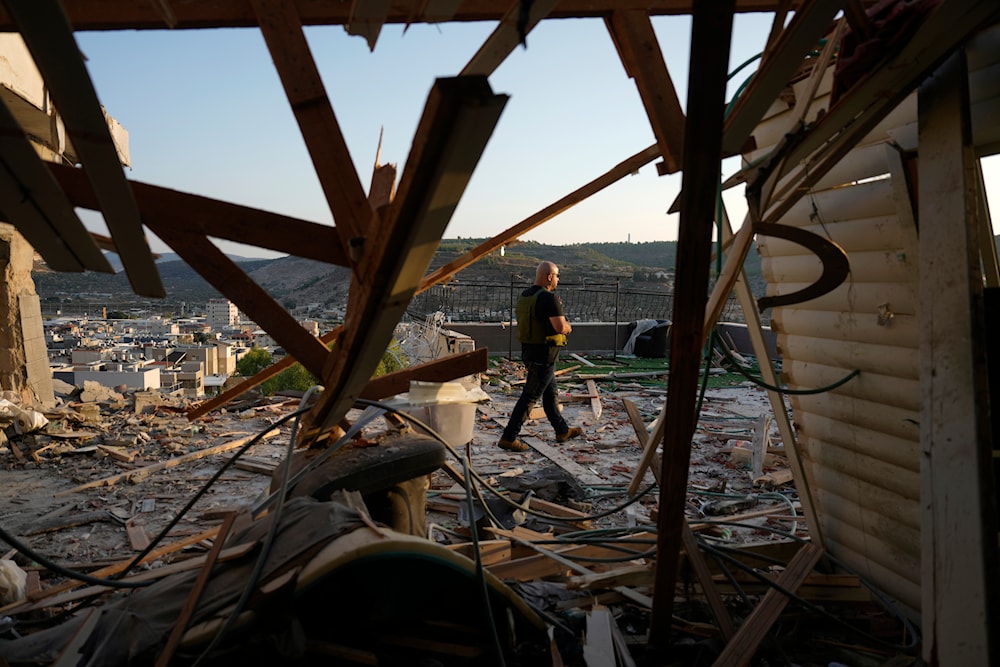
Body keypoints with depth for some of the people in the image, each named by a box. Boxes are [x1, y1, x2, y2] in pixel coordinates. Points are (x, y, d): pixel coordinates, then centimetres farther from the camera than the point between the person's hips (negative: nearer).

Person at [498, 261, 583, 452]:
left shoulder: (524, 296, 8)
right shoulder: (549, 298, -20)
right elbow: (561, 327, -26)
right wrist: (568, 327, -3)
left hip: (529, 350, 10)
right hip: (544, 354, -10)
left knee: (550, 393, 21)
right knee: (529, 396, -3)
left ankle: (562, 431, 35)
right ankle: (508, 438, 0)